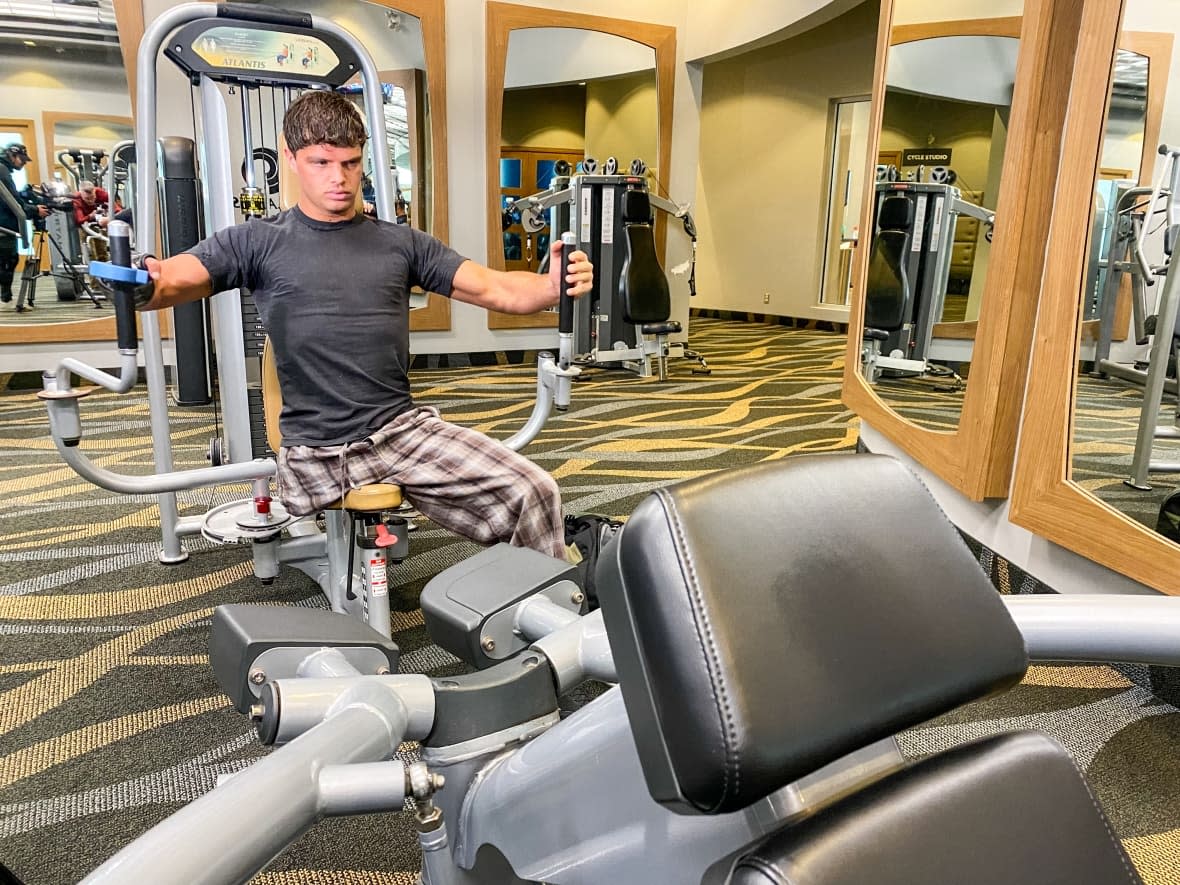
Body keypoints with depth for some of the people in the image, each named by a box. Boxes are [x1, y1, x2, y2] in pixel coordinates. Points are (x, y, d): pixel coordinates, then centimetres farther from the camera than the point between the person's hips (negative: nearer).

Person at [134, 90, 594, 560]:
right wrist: (144, 288, -31)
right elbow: (176, 280, -6)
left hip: (404, 428, 2)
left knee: (535, 494, -14)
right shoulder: (258, 242, 6)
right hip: (314, 454, -1)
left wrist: (553, 286, -16)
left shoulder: (401, 243, 11)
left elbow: (495, 290, 4)